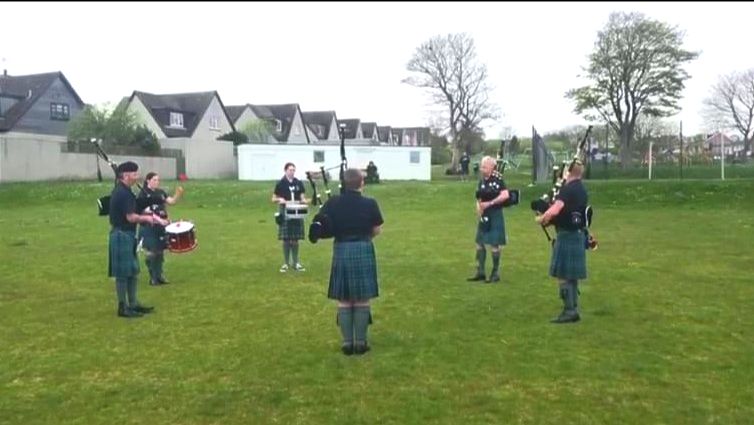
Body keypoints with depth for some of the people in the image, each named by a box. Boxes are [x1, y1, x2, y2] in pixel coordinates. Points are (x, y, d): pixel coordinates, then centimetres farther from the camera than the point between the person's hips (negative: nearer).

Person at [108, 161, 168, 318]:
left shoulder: (120, 191, 13)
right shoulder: (124, 193, -19)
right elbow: (130, 217, -21)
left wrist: (146, 216, 9)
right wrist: (147, 218, -5)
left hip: (126, 235, 10)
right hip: (122, 236, -10)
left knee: (132, 271, 15)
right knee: (123, 273, -2)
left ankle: (133, 304, 22)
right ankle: (123, 307, 5)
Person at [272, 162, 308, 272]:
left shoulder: (299, 183, 5)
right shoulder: (280, 184, -2)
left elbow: (302, 198, 9)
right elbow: (274, 199, 3)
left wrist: (305, 201, -13)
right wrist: (280, 200, -18)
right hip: (285, 213, -2)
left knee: (295, 239, 7)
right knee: (286, 239, 2)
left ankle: (296, 262, 17)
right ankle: (286, 263, 13)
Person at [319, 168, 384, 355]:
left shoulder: (333, 203, -4)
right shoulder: (370, 203, -7)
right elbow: (377, 230, 2)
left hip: (341, 252, 1)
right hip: (363, 251, -1)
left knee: (344, 300, 10)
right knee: (362, 300, 7)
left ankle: (347, 342, 14)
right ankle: (361, 342, 13)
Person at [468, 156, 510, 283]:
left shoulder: (498, 179, -12)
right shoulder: (482, 180, 9)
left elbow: (506, 195, -21)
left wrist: (489, 203, -21)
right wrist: (479, 207, -6)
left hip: (495, 215, -7)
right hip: (484, 215, 7)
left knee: (494, 245, -1)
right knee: (479, 243, 9)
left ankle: (495, 274, 11)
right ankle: (480, 272, 19)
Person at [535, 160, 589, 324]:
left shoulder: (568, 189, -17)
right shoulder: (581, 189, 13)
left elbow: (554, 210, -27)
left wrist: (541, 219, -9)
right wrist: (549, 218, 11)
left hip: (567, 236, -9)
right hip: (578, 235, 9)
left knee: (563, 275, -3)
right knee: (571, 275, 13)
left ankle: (569, 311, 0)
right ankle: (573, 310, 19)